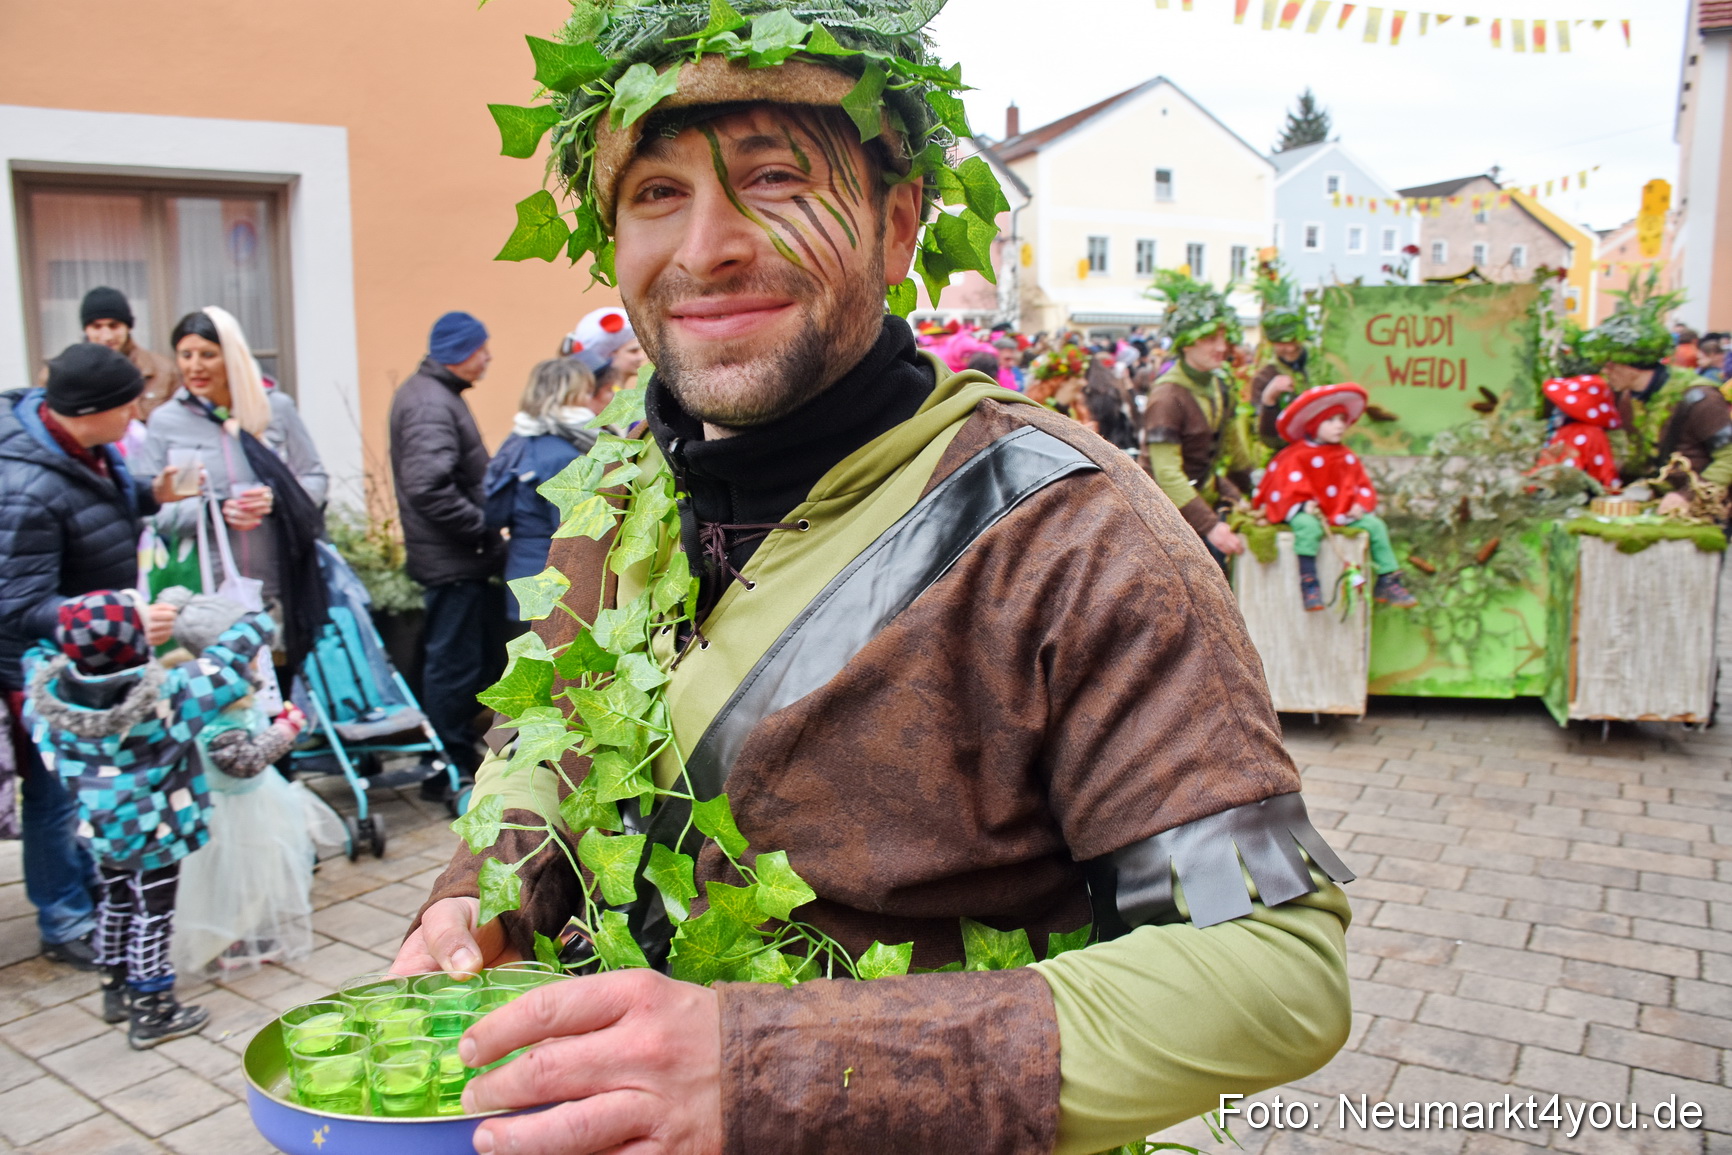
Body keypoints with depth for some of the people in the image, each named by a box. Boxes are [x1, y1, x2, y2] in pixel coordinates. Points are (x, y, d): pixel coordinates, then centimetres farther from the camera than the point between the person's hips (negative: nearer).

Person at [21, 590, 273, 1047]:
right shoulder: (166, 694, -28)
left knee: (116, 903, 25)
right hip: (152, 833, -6)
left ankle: (117, 987, 43)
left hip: (99, 827, 6)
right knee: (153, 914, 8)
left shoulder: (48, 689, -16)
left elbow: (41, 652, 8)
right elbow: (224, 666, -17)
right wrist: (255, 624, -4)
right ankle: (150, 1011, 20)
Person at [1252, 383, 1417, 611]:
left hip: (1343, 513, 6)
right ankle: (1308, 582, -37)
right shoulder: (1296, 456, -7)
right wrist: (1304, 505, -28)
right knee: (1308, 525, -38)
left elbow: (1363, 485, 14)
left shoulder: (1347, 457, 13)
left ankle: (1388, 583, 1)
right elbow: (1289, 487, -13)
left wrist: (1360, 505, -6)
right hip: (1309, 512, -6)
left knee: (1375, 525, -5)